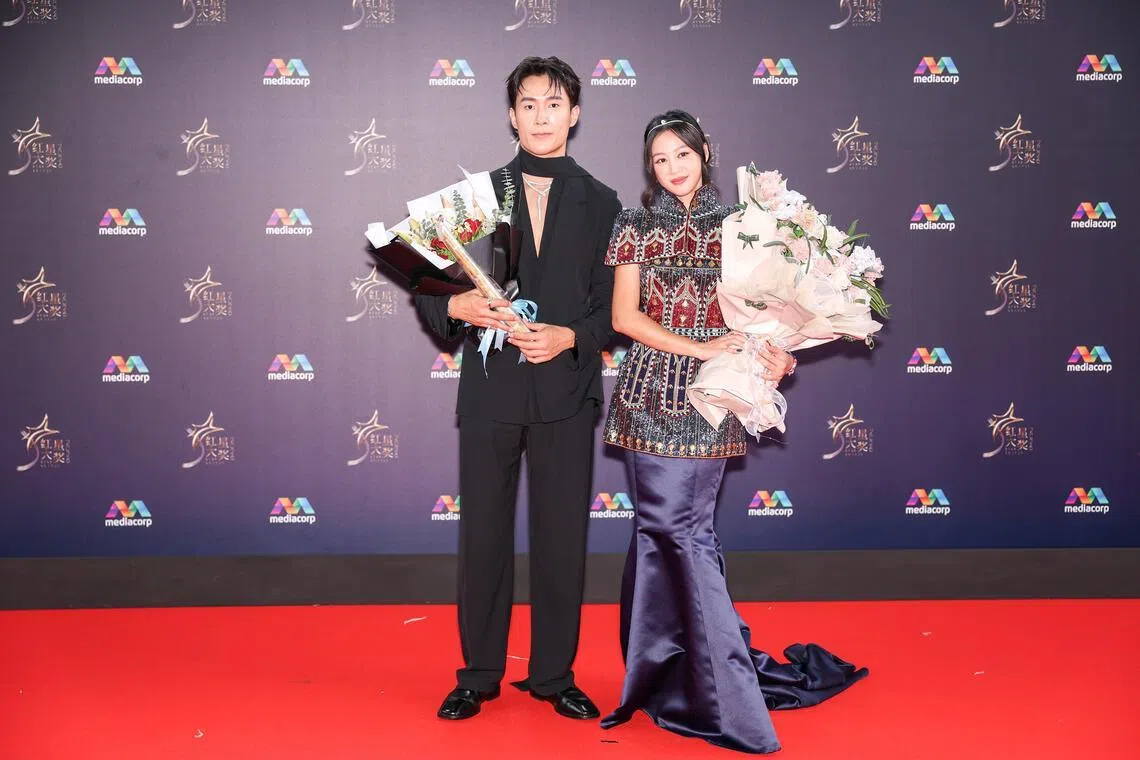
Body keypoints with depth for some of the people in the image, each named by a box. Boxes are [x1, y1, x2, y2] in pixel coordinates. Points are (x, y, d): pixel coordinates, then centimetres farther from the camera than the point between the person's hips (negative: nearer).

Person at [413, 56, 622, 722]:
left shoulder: (601, 205, 7)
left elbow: (615, 309, 3)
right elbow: (428, 287, 6)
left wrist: (570, 337, -15)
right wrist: (458, 307, -15)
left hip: (567, 393, 0)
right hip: (491, 389, 1)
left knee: (562, 538, 6)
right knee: (483, 536, 7)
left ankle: (555, 674, 22)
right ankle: (480, 675, 22)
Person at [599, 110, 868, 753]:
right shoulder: (636, 228, 7)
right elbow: (625, 316, 0)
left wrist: (775, 353, -12)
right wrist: (701, 348, -10)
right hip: (652, 392, 1)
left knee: (669, 529, 0)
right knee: (668, 526, 2)